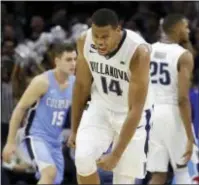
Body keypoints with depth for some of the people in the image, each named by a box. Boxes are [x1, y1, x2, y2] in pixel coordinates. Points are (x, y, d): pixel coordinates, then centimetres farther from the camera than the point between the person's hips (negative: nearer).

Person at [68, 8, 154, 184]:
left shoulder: (138, 52, -32)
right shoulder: (85, 42, -18)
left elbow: (135, 109, -29)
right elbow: (82, 86, 0)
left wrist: (116, 155, -30)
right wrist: (75, 130, 6)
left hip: (131, 114, -3)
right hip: (100, 106, 3)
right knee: (83, 157, -22)